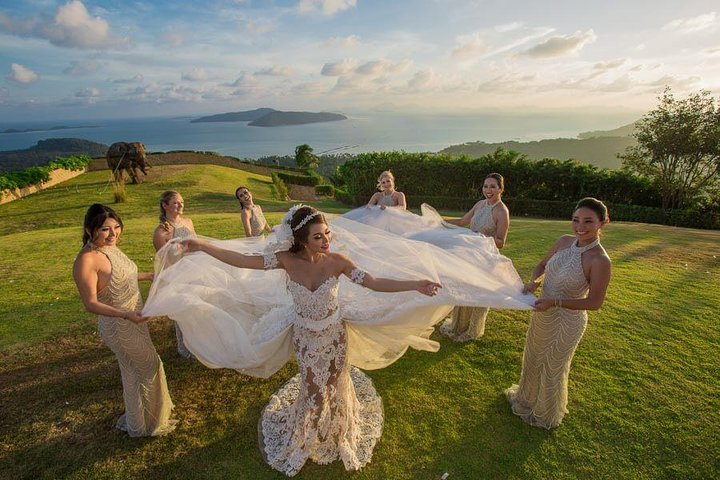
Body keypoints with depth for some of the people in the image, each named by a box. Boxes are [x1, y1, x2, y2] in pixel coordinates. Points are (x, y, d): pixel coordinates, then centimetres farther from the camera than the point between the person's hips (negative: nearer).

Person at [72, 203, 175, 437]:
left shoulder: (110, 247, -2)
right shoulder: (86, 260, -27)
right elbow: (91, 303, -24)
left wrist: (149, 276, 25)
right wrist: (125, 314, -36)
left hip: (134, 318, 8)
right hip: (119, 326, -8)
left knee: (134, 370, 23)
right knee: (149, 367, 8)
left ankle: (136, 418, 46)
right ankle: (149, 423, 31)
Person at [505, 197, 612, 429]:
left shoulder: (600, 261, -25)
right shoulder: (565, 241, -7)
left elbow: (594, 302, -20)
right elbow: (542, 264, 8)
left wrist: (555, 302, -27)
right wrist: (535, 281, -12)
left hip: (566, 322, -6)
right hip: (543, 313, 6)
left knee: (553, 368, 16)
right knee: (532, 358, 26)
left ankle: (547, 415, 45)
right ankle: (527, 397, 55)